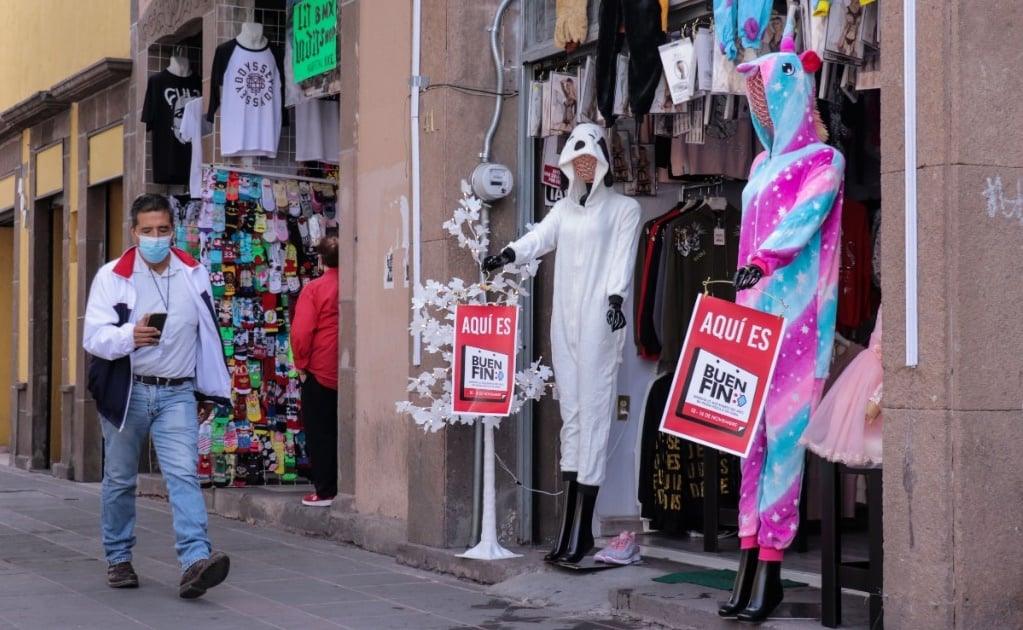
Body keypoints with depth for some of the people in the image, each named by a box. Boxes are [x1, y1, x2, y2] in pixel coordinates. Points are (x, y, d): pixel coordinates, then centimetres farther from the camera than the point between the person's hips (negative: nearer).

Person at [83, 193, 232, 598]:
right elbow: (93, 336, -11)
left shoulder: (194, 275, 8)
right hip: (126, 393, -1)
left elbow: (208, 335, 14)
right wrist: (130, 336, -31)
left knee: (184, 474, -13)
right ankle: (118, 558, 26)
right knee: (120, 479, 10)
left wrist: (209, 392, 15)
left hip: (177, 394, 1)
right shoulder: (111, 276, -2)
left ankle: (195, 560, -23)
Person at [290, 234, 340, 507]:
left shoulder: (314, 289, -11)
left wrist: (302, 365, -2)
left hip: (320, 373, -3)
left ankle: (325, 491, 6)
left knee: (320, 434, 5)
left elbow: (301, 333, -15)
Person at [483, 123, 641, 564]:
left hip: (598, 321, -6)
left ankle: (579, 532, -10)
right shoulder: (564, 209, 20)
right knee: (571, 413, 4)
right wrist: (508, 254, -18)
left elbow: (622, 257, -6)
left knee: (593, 412, -9)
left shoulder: (624, 209, 6)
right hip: (565, 321, 6)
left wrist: (616, 297, -23)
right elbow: (539, 237, 2)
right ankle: (573, 529, 6)